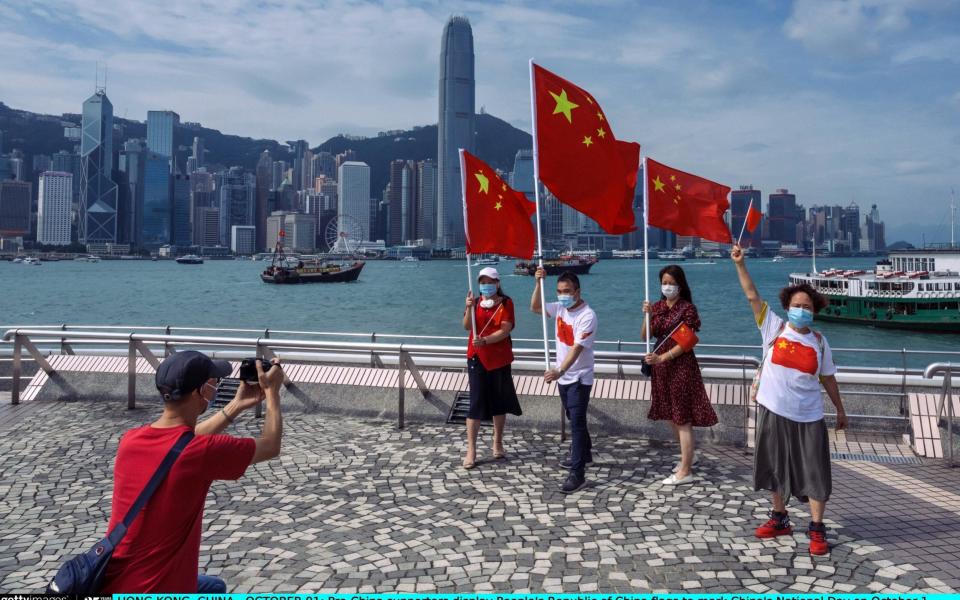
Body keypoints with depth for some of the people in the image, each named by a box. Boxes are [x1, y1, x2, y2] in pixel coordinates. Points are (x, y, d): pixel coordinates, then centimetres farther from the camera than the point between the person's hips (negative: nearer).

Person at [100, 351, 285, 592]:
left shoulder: (131, 440, -4)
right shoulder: (200, 452, -23)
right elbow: (270, 447, -6)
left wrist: (237, 405, 17)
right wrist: (272, 391, 6)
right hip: (155, 590, -7)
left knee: (214, 588, 28)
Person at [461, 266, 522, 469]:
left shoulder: (506, 303, -4)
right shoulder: (475, 301, 5)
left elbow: (505, 330, -15)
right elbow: (467, 327, -8)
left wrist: (485, 341, -28)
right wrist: (469, 308, -25)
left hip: (500, 359, -1)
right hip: (477, 358, 1)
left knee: (499, 402, 10)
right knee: (476, 403, -4)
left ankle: (497, 443, 28)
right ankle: (471, 451, 0)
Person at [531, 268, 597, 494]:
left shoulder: (587, 316, -22)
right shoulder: (560, 308, 1)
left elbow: (577, 348, -29)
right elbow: (535, 307, 10)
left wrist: (559, 371, -39)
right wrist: (539, 283, -3)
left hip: (579, 377, -8)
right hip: (564, 376, 8)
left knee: (577, 422, -9)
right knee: (574, 418, 21)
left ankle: (578, 473, -7)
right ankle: (584, 453, 42)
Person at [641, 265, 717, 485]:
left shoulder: (687, 308, -10)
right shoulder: (658, 306, 6)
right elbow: (644, 336, 3)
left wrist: (661, 358, -22)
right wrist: (647, 316, -13)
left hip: (681, 366, -6)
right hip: (661, 367, 7)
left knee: (683, 418, -3)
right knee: (671, 416, 17)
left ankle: (685, 471, 3)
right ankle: (686, 457, 36)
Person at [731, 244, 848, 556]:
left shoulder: (819, 340, 1)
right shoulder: (774, 327, -3)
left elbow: (828, 377, 11)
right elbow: (752, 296, -10)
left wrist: (840, 409, 16)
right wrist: (740, 264, -19)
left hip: (808, 417, 0)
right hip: (774, 412, 0)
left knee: (815, 473, 2)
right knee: (777, 468, 14)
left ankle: (816, 529, 15)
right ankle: (780, 519, 30)